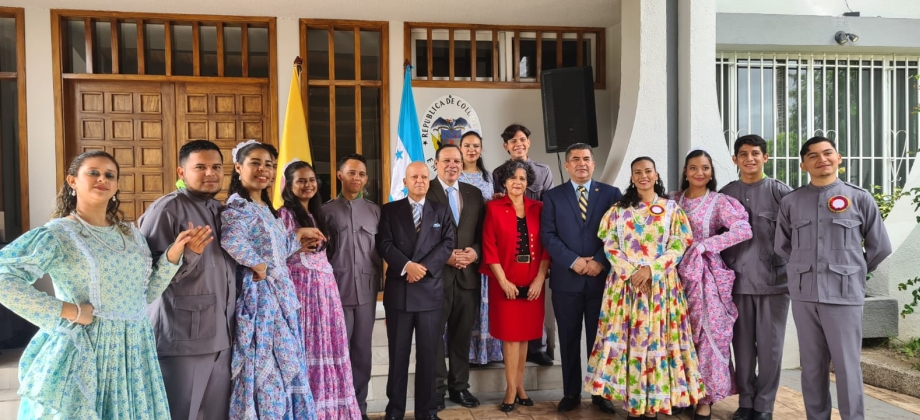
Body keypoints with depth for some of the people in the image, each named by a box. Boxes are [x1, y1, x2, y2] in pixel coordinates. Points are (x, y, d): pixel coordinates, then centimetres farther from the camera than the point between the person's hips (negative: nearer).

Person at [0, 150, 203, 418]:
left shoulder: (130, 233, 9)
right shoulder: (58, 234, -9)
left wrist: (174, 252, -3)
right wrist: (68, 311, -20)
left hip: (133, 352, 5)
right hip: (84, 352, -5)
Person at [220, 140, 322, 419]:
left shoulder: (265, 208, 15)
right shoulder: (237, 206, -13)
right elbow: (231, 240, -34)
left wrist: (299, 236, 17)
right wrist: (258, 265, -22)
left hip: (279, 296, 9)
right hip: (259, 297, -9)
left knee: (282, 368, 14)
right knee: (266, 369, -1)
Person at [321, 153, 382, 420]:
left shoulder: (374, 211, 9)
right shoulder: (327, 210, 5)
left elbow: (380, 250, 10)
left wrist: (378, 283, 5)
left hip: (366, 291, 2)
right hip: (337, 290, -1)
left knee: (362, 351, 8)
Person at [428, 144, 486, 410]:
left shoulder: (474, 194, 11)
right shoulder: (425, 192, -4)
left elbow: (481, 233, 10)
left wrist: (475, 252, -9)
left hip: (467, 274, 4)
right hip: (436, 274, -4)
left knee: (462, 334, 13)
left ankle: (459, 386, 25)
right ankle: (437, 388, 18)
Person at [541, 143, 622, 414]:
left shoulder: (611, 194, 6)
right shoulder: (552, 196, 6)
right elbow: (548, 235, -2)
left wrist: (600, 261, -12)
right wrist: (573, 261, -13)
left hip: (602, 277, 0)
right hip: (566, 278, 0)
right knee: (569, 339, 7)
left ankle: (601, 393, 20)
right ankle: (571, 393, 18)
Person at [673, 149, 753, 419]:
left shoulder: (719, 201, -4)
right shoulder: (674, 200, 7)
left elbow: (744, 230, -19)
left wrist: (704, 245, -18)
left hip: (706, 275, -3)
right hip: (678, 273, 3)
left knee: (708, 333, 0)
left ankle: (706, 397, 10)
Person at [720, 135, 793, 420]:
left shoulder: (781, 192, -1)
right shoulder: (725, 194, 7)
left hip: (774, 280, -2)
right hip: (738, 281, 2)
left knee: (769, 346, 4)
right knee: (742, 346, 8)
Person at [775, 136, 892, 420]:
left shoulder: (860, 198, 1)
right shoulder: (790, 202, 6)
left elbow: (880, 247, 8)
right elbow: (781, 247, 17)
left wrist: (852, 272, 12)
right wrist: (804, 270, 12)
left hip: (844, 295, -2)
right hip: (803, 296, 2)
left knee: (847, 366, 0)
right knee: (812, 366, 10)